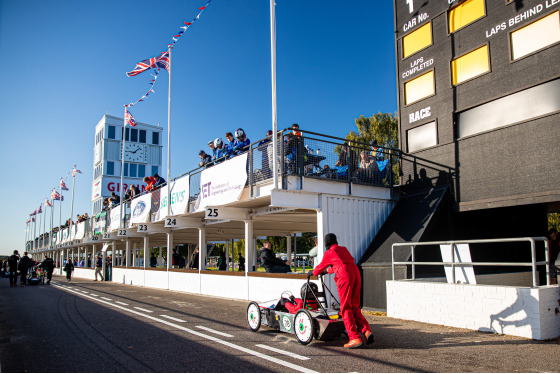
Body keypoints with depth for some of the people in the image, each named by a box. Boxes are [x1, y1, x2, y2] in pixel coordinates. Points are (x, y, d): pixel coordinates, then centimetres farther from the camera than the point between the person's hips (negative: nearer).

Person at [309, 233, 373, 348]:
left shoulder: (328, 253, 10)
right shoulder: (343, 249, 28)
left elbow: (321, 267, 24)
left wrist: (312, 272, 44)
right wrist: (329, 271, 60)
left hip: (344, 277, -6)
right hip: (356, 275, 6)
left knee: (346, 309, -2)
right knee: (355, 307, 13)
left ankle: (355, 338, -8)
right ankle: (367, 331, -3)